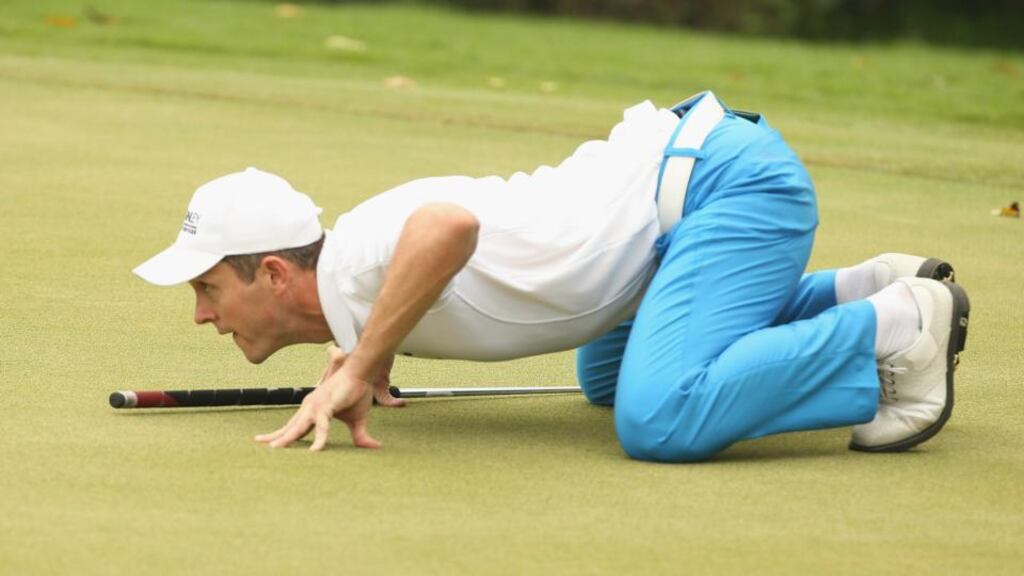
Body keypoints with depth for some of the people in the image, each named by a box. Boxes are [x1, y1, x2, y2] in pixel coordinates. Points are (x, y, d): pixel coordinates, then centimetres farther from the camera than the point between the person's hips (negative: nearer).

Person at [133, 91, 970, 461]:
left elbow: (448, 224, -43)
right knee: (607, 374, 32)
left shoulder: (353, 264, -19)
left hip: (727, 177, -10)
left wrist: (361, 367, -32)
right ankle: (860, 292, 24)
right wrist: (362, 354, 17)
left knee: (661, 422, -27)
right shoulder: (365, 289, 10)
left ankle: (897, 326, -10)